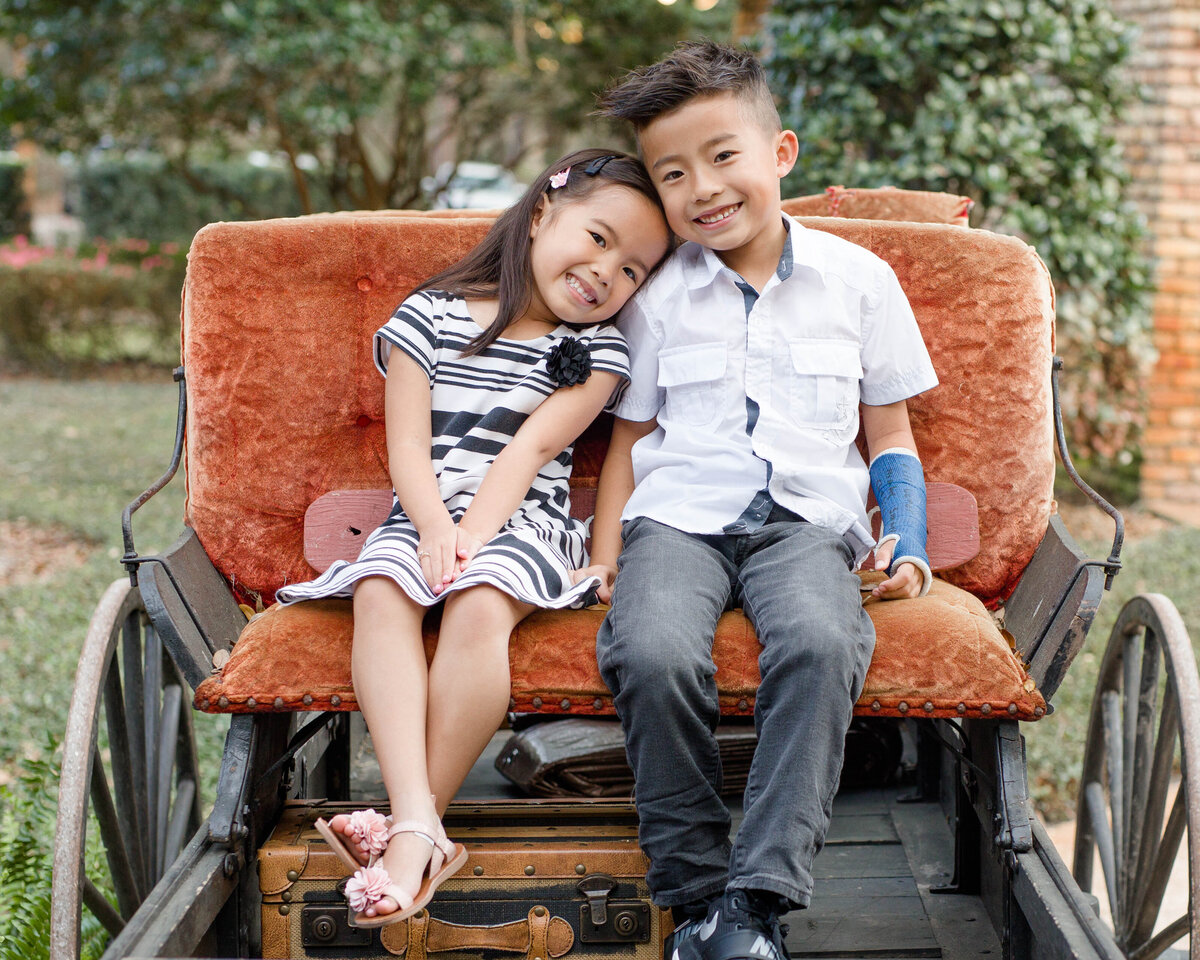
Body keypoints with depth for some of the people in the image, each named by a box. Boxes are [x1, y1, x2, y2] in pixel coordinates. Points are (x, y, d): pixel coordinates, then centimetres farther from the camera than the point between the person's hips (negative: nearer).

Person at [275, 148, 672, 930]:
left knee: (479, 604, -32)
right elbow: (409, 444, 1)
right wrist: (435, 530, -16)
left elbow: (535, 445, -5)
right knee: (381, 591, -30)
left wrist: (475, 535, -17)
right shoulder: (430, 315, 10)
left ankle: (411, 827, -31)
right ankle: (419, 823, -42)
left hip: (525, 521, -1)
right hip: (425, 515, 2)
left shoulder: (598, 350, 9)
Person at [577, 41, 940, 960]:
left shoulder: (858, 278, 10)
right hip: (678, 516, 1)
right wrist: (603, 563, 5)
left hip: (808, 521, 0)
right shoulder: (657, 296, 11)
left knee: (821, 643, -36)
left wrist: (907, 538, 2)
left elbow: (891, 431, 17)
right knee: (653, 653, -33)